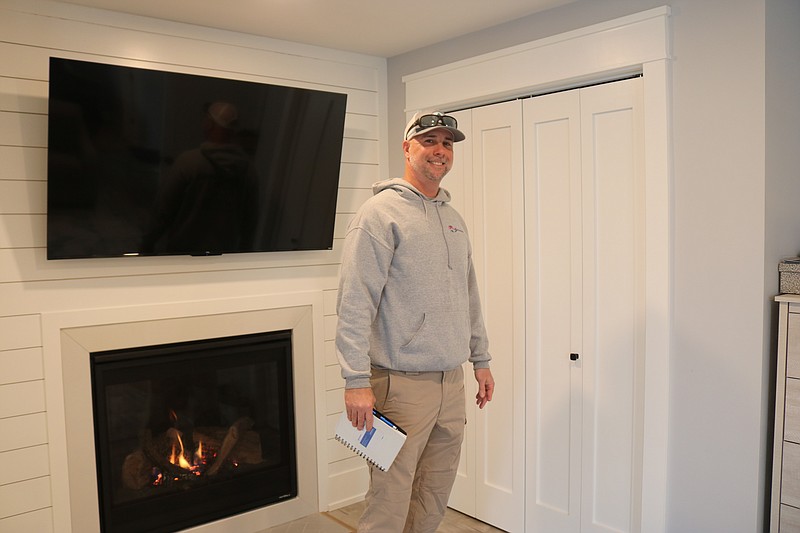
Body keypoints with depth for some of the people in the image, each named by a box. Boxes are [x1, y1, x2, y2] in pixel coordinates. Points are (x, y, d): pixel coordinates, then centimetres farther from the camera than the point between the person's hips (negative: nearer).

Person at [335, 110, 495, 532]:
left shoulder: (453, 219, 15)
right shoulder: (381, 213, -10)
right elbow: (354, 302, -17)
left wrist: (480, 360, 19)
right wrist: (357, 381, -22)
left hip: (452, 382, 8)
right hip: (402, 384, -7)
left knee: (436, 493, 17)